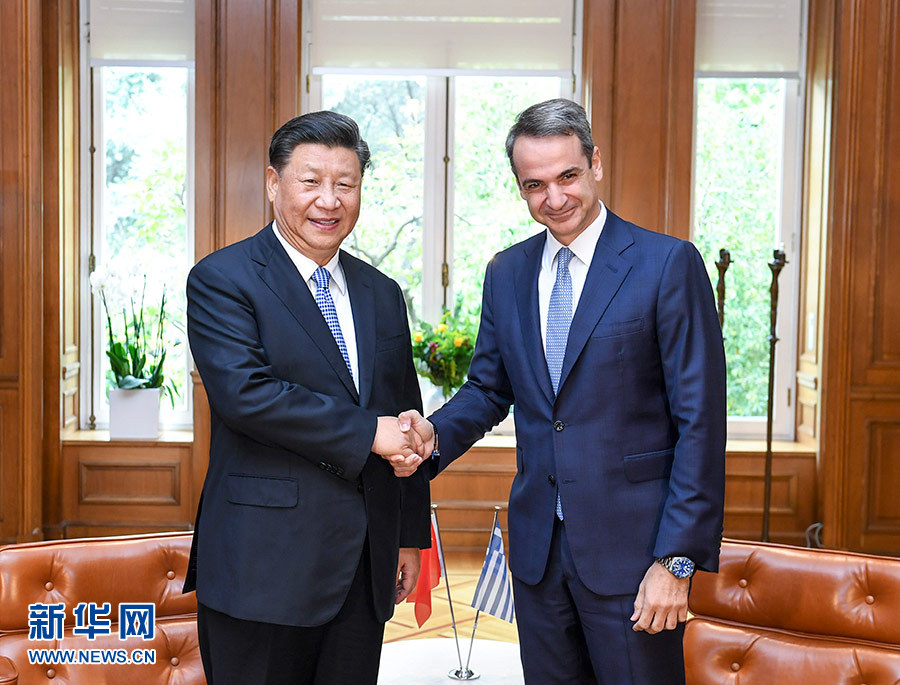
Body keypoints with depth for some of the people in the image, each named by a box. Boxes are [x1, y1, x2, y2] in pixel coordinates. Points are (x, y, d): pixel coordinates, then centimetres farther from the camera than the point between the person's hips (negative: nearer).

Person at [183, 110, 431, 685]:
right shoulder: (222, 280, -5)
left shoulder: (382, 294, 12)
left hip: (366, 567, 6)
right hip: (264, 564, -5)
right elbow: (244, 392, -20)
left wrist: (412, 534, 14)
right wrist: (366, 433, -16)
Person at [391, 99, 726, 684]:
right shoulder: (507, 273, 7)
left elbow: (700, 421, -12)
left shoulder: (668, 264, -10)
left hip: (630, 546, -5)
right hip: (537, 544, 5)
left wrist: (677, 559, -15)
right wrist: (435, 433, -6)